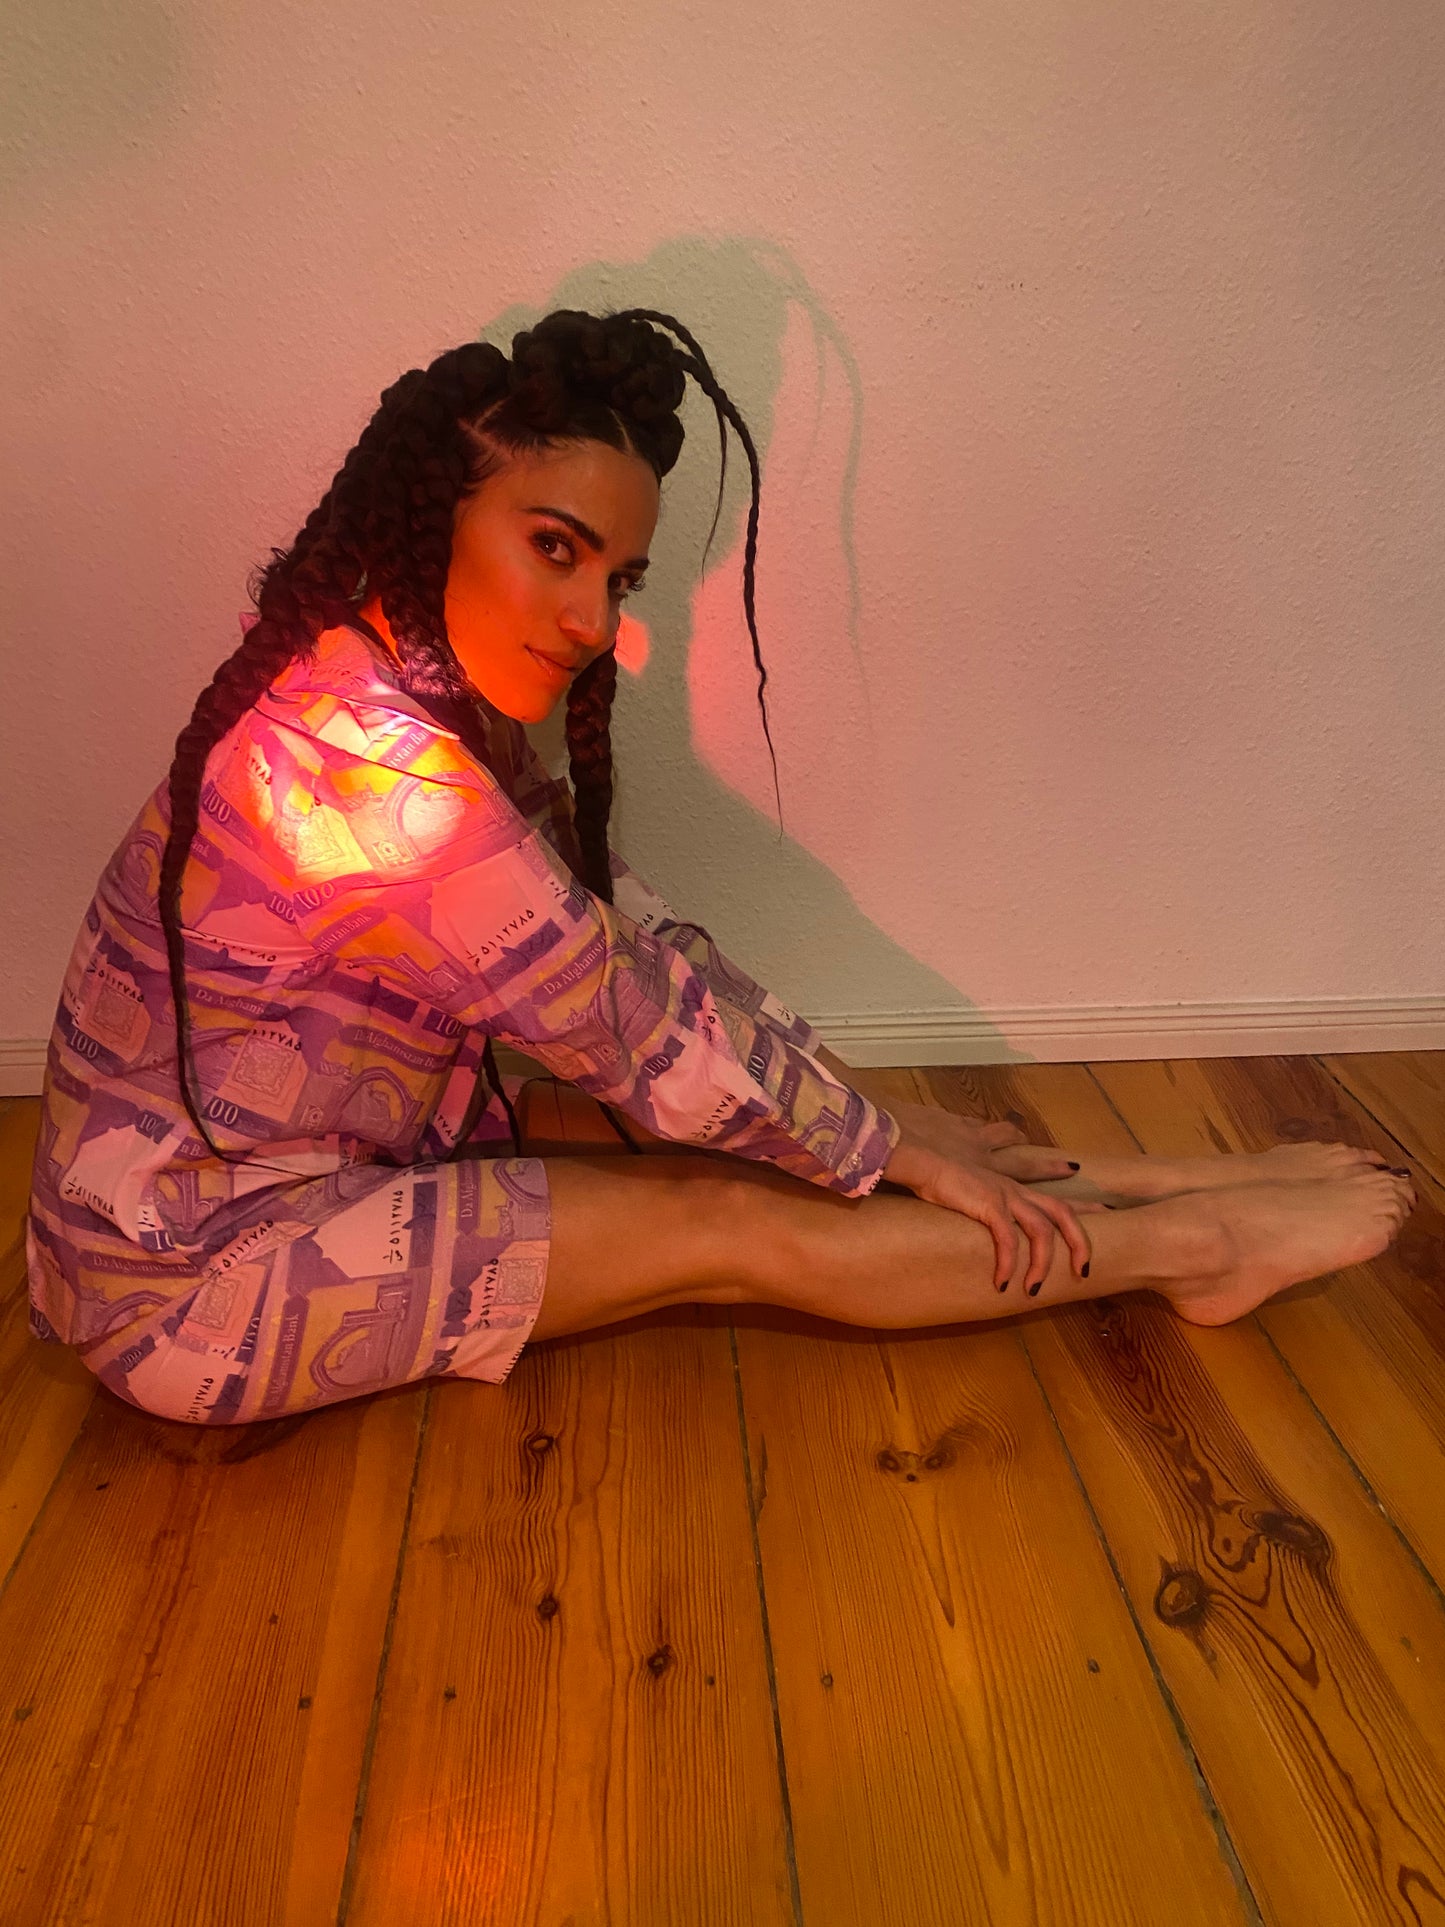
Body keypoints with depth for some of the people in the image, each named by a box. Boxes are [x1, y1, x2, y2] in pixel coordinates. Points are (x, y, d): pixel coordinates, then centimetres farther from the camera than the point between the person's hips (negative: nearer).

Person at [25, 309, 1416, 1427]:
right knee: (740, 1226, -13)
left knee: (776, 1156, -1)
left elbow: (648, 945, 0)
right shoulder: (373, 764, -30)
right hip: (192, 1279, -7)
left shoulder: (440, 710, 0)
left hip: (317, 1185, 8)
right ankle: (1191, 1245, 0)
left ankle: (1161, 1185, 8)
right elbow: (646, 1042, -23)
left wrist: (908, 1134, -1)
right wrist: (896, 1150, -9)